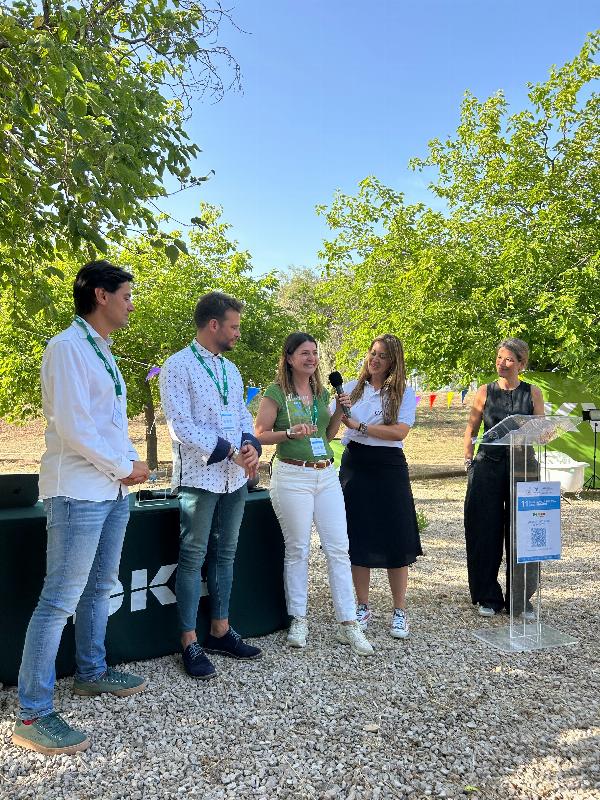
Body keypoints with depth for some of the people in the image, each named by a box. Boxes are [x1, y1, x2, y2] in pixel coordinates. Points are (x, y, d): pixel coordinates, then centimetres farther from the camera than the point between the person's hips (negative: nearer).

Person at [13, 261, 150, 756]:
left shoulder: (103, 352, 15)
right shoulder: (68, 348, -14)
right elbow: (74, 427, -21)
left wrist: (131, 461, 4)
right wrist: (125, 467, -11)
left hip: (114, 490, 9)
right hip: (79, 492, -9)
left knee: (100, 588, 19)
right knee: (60, 600, -3)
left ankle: (92, 672, 36)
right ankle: (32, 715, 9)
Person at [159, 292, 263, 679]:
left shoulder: (230, 368, 15)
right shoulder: (179, 365, -8)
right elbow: (181, 425, -16)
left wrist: (251, 444, -6)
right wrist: (231, 452, -17)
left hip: (236, 478, 7)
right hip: (199, 477, -7)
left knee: (225, 555, 14)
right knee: (193, 558, 2)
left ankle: (220, 630, 26)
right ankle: (190, 643, 13)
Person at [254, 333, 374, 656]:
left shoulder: (321, 392, 13)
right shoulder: (276, 392, -5)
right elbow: (260, 435, -6)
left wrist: (340, 411, 5)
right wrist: (290, 432, -21)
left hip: (327, 475, 5)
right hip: (293, 477, -5)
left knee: (338, 548, 3)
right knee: (297, 550, 4)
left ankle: (347, 623, 11)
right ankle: (298, 620, 20)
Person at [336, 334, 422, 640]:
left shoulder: (403, 393, 0)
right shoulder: (352, 388, 7)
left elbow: (400, 431, -13)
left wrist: (358, 425, -17)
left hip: (389, 468, -2)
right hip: (354, 466, 2)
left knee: (394, 540, 1)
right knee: (358, 538, 7)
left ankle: (399, 611, 16)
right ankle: (363, 606, 22)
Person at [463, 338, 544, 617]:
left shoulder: (533, 393, 7)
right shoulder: (485, 392, 7)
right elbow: (470, 430, 10)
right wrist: (469, 460, -1)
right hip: (487, 467, 0)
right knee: (485, 532, 4)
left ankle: (521, 599, 19)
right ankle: (487, 597, 19)